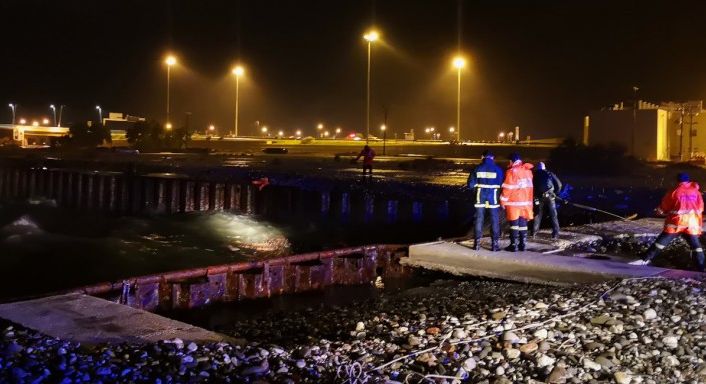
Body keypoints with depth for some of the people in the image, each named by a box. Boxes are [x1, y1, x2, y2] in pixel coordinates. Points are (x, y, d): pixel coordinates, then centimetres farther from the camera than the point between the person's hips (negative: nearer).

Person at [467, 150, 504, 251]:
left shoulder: (477, 169, -2)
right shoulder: (497, 169, -5)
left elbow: (471, 184, -1)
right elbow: (501, 185, -5)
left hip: (480, 198, 1)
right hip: (493, 199, -1)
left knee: (479, 220, 8)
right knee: (494, 221, 6)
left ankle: (477, 243, 10)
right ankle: (494, 244, 6)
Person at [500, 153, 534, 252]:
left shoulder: (511, 171, -13)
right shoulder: (528, 170, 9)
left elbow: (507, 188, -15)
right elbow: (529, 186, 13)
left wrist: (503, 201, -7)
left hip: (514, 202, -6)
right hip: (526, 201, 6)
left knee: (514, 223, 0)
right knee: (523, 223, 11)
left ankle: (513, 245, 0)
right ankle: (522, 244, 13)